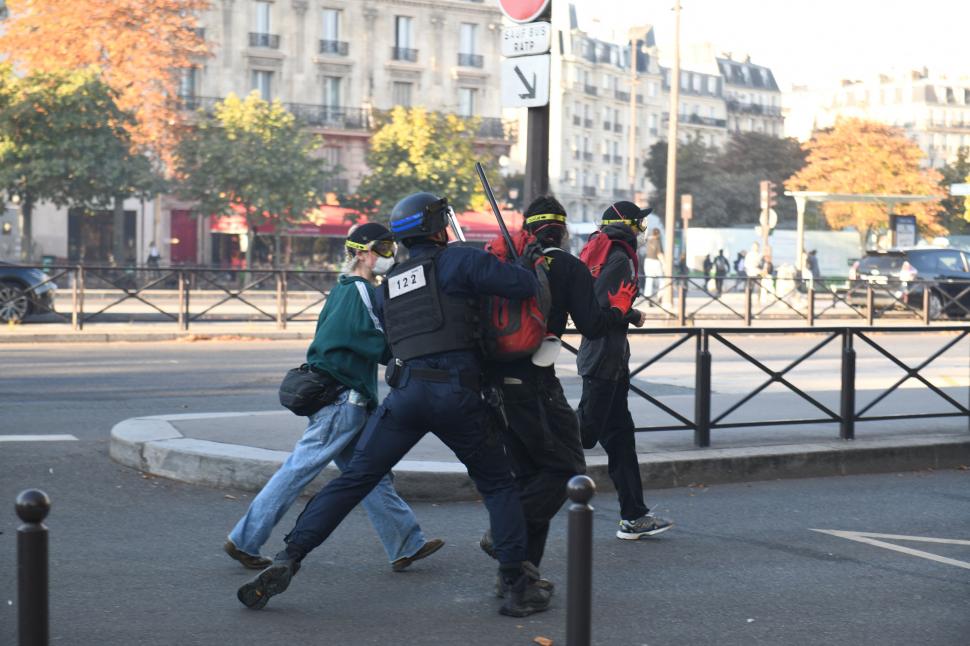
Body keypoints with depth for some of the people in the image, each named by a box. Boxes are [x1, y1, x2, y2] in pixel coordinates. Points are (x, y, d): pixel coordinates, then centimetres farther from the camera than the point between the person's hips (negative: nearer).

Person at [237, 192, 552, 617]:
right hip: (457, 393, -4)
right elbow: (526, 286, -4)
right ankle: (518, 585, 8)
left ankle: (286, 562, -3)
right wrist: (524, 275, 21)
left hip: (405, 389, 4)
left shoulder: (390, 284, 22)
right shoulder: (456, 260, 3)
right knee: (497, 485, 13)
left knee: (351, 481, 7)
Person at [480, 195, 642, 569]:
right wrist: (620, 310, 9)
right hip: (535, 384, -6)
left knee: (529, 475, 16)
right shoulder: (569, 267, -2)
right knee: (566, 469, 3)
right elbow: (592, 326, -9)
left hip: (497, 382, 6)